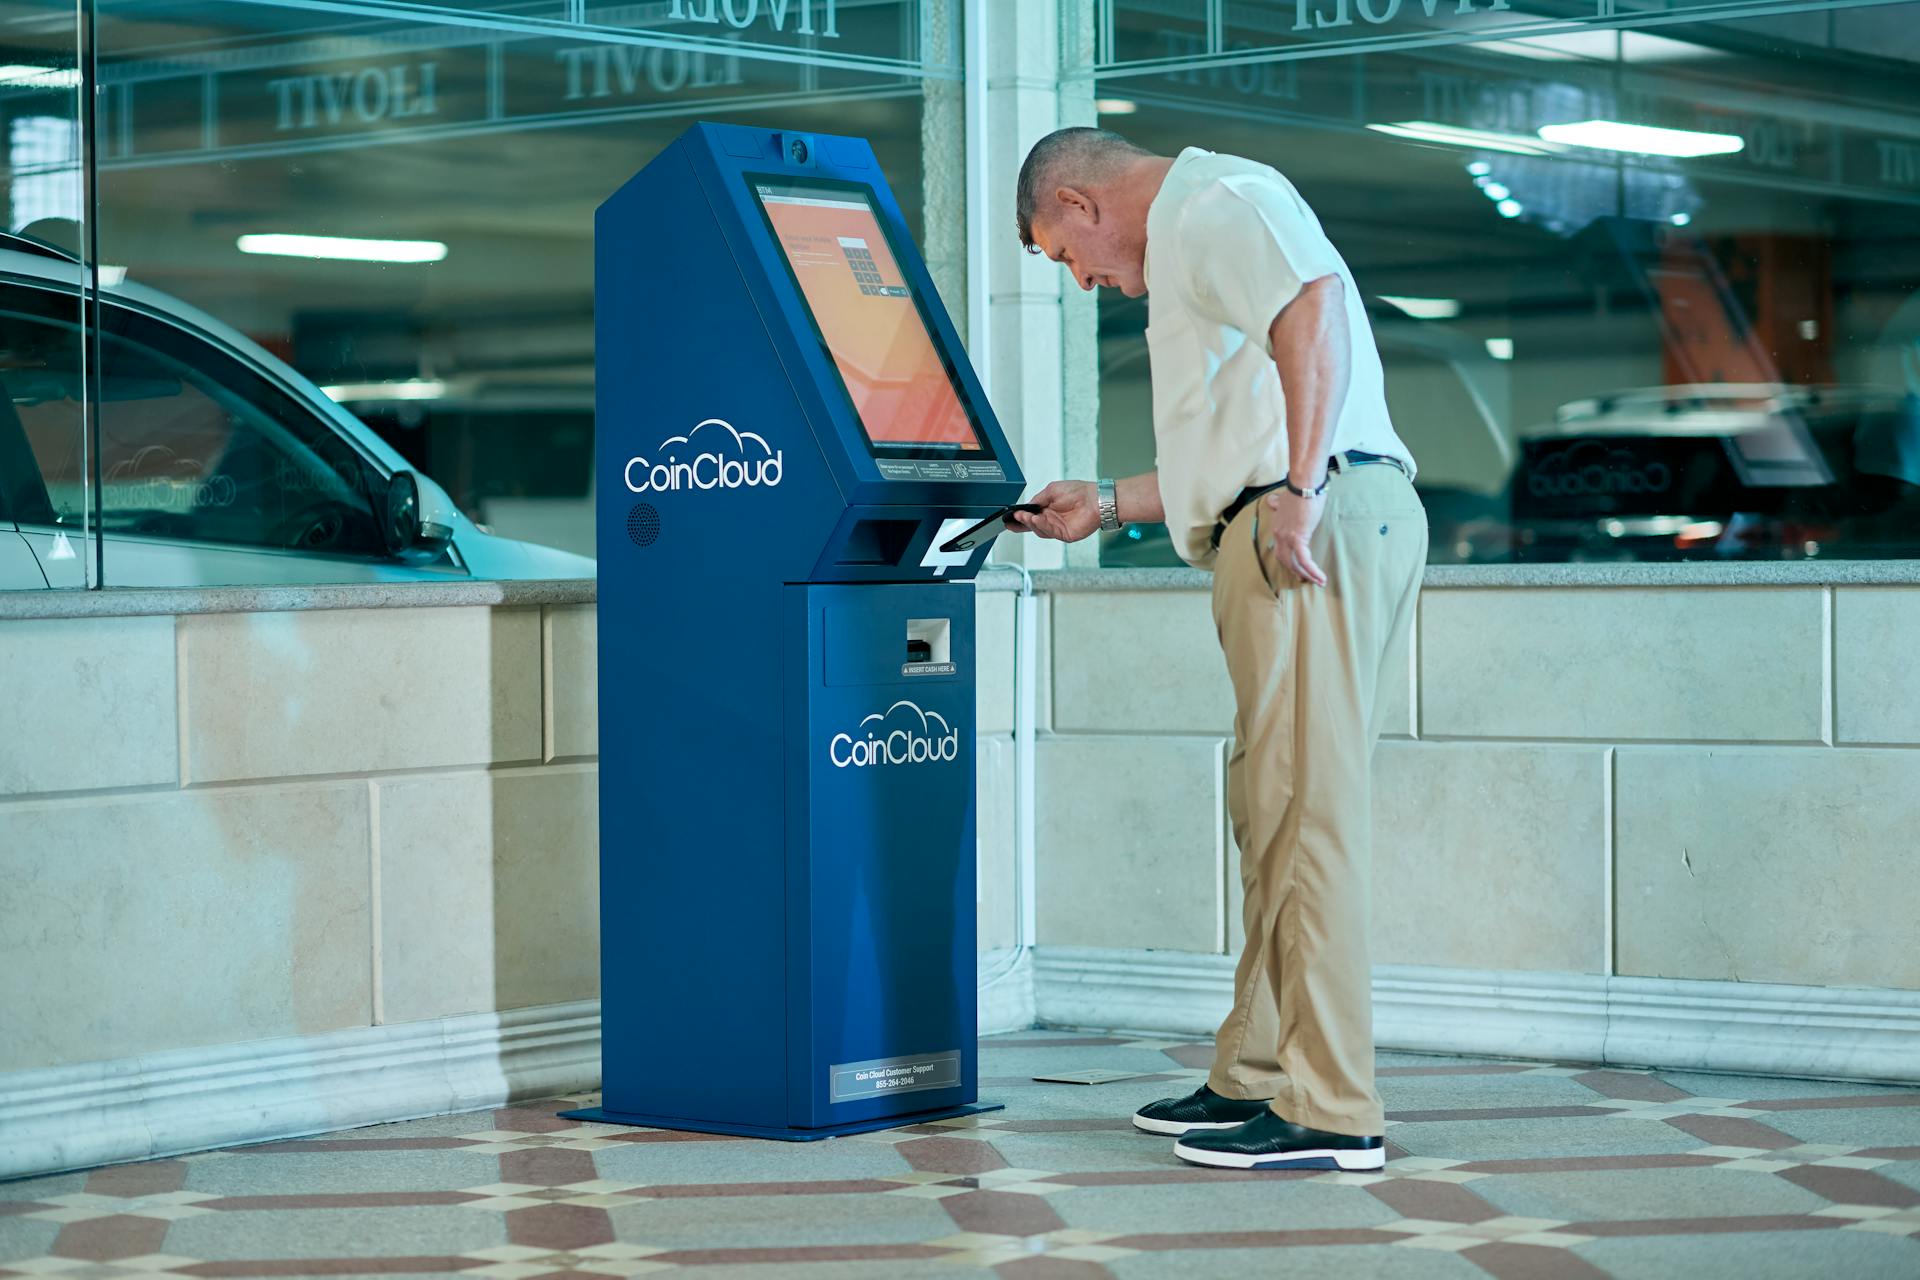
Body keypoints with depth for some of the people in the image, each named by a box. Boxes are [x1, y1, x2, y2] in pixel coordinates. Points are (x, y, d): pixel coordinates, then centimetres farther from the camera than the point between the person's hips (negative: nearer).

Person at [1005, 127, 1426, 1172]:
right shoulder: (1194, 239, 30)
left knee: (1304, 811, -10)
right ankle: (1258, 1077, 21)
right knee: (1274, 814, 14)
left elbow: (1317, 306, -22)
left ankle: (1331, 1113, -10)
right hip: (1294, 537, 11)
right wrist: (1107, 504, 35)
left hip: (1319, 525, -11)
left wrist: (1299, 492, -27)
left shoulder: (1214, 204, -2)